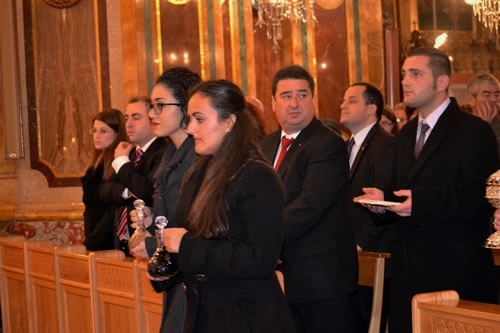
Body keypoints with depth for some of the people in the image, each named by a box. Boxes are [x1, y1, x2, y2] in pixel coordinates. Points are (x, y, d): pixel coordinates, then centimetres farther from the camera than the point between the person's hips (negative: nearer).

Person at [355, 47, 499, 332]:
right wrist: (384, 199, 1)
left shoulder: (474, 131, -7)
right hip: (410, 267, 7)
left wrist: (421, 202, -24)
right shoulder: (406, 134, 18)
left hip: (457, 268, -7)